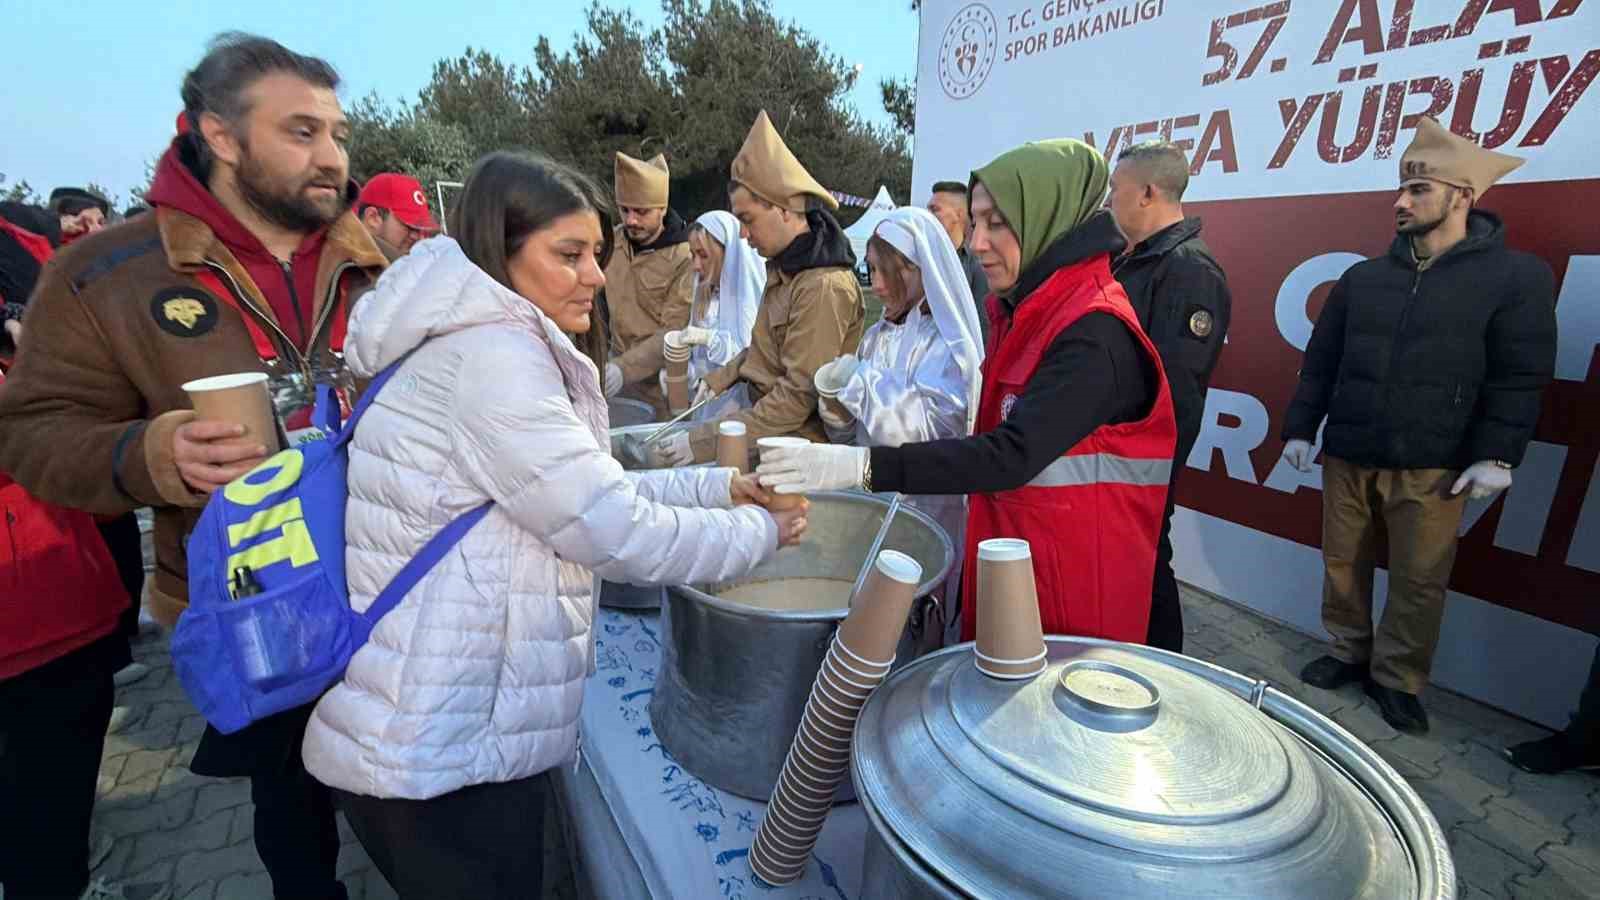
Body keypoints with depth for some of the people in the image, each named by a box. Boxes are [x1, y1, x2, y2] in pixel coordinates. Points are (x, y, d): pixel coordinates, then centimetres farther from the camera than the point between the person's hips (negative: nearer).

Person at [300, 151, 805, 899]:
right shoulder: (488, 355, -22)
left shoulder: (488, 346, 11)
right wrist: (760, 532, -9)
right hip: (442, 755, -9)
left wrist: (719, 485, 1)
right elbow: (615, 532, -23)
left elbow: (592, 493, 10)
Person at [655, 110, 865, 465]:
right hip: (769, 418, 8)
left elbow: (798, 396, -23)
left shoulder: (823, 287, -21)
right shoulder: (786, 266, 9)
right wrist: (722, 377, 9)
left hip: (798, 439, -8)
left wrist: (704, 443, -22)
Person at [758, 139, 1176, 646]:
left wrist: (860, 466, -35)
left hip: (1076, 582, -8)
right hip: (1007, 559, 8)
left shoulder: (1096, 334, -20)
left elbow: (1013, 455, -31)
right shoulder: (1027, 311, 8)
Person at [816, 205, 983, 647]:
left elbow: (930, 429, -20)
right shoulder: (879, 335, 9)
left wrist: (861, 379, -17)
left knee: (908, 629, 3)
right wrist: (838, 409, -9)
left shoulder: (949, 345, -10)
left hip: (924, 508, -6)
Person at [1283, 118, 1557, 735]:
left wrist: (1496, 454, -12)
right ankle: (1348, 653, 29)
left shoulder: (1517, 276, 0)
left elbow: (1520, 377, -4)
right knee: (1343, 565, 11)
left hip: (1433, 467, -3)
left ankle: (1398, 680, 21)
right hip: (1347, 456, 3)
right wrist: (1300, 428, 5)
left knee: (1419, 582, 5)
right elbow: (1320, 360, 10)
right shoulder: (1364, 278, 9)